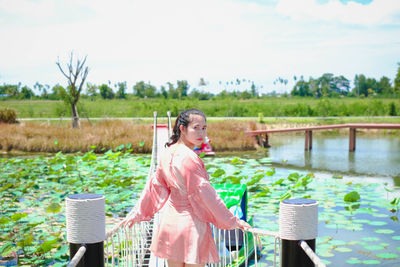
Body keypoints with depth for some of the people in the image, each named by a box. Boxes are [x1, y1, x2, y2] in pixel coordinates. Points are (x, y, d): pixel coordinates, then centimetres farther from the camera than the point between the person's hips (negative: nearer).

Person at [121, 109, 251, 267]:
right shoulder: (189, 158, -19)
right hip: (191, 224, -8)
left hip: (169, 222, 8)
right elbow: (204, 193, -17)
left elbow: (155, 185, 13)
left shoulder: (168, 153, 4)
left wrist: (137, 213, 24)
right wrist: (232, 221, -10)